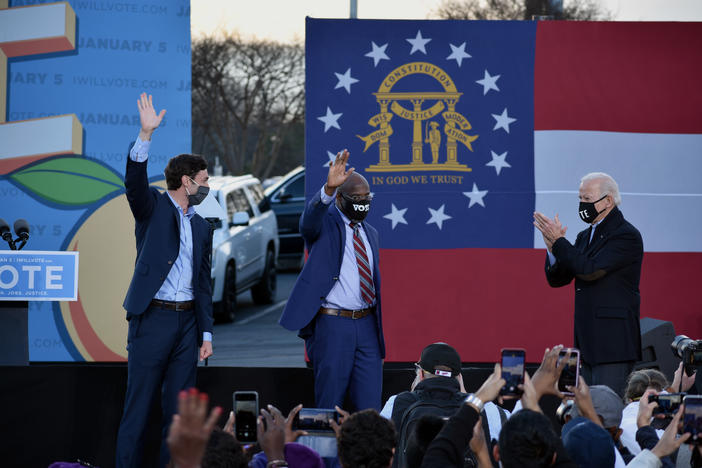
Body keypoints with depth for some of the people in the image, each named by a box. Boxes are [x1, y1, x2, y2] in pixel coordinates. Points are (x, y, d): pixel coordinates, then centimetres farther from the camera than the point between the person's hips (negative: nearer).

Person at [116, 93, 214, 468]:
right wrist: (146, 134, -32)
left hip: (187, 321, 6)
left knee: (178, 409, 6)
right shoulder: (153, 207, 1)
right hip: (152, 318, -6)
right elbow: (135, 181, -20)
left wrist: (206, 333, 12)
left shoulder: (201, 227, 17)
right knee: (138, 406, -5)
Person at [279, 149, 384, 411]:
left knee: (370, 407, 2)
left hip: (367, 323, 5)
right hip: (332, 323, -5)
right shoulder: (325, 224, -1)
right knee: (329, 406, -2)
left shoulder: (370, 233, 18)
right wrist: (328, 189, -47)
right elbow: (310, 218, -26)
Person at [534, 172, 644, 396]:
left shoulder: (626, 236, -9)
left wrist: (558, 240, -13)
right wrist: (552, 246, -4)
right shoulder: (585, 236, 18)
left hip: (613, 343, -9)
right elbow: (557, 279, 15)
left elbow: (590, 270, -20)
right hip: (589, 343, 9)